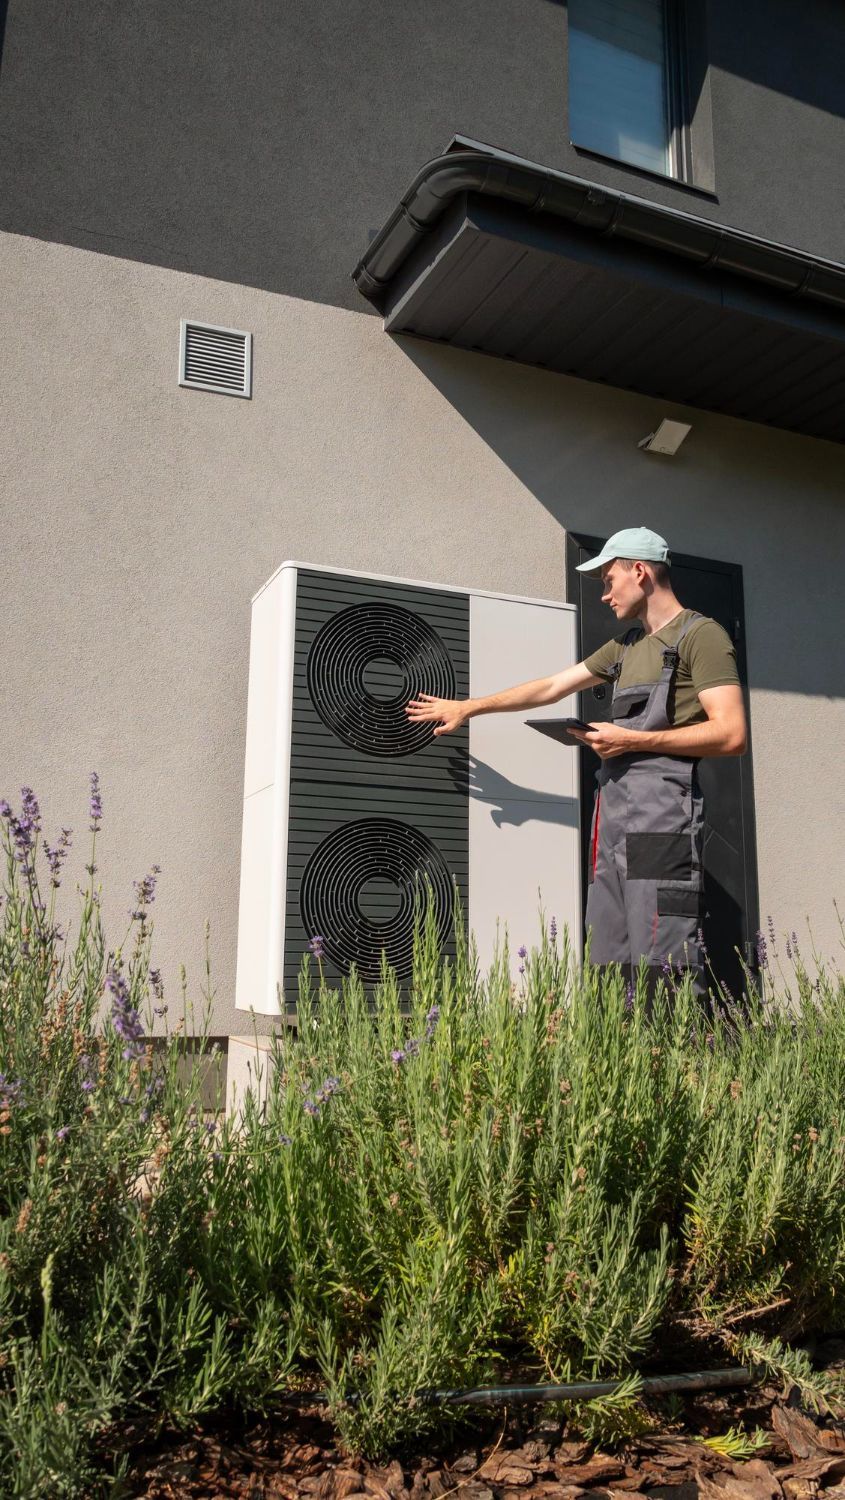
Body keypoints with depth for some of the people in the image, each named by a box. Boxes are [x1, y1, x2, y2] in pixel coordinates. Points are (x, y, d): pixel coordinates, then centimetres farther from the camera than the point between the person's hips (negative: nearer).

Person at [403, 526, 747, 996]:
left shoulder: (701, 635, 0)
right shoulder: (627, 644, 25)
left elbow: (732, 734, -11)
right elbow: (551, 687, 32)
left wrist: (633, 740, -11)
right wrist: (468, 706, 35)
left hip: (662, 820, -8)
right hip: (613, 819, 8)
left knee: (665, 973, -13)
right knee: (608, 973, 2)